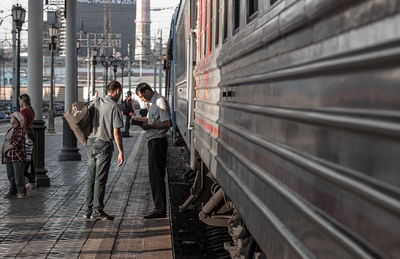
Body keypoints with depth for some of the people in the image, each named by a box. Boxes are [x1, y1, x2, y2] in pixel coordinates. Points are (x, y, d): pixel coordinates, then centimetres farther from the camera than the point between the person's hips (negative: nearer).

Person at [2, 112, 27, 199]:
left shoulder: (20, 130, -13)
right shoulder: (10, 130, 14)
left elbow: (16, 143, -18)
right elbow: (6, 141, 19)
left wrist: (6, 149, -7)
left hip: (18, 156, -8)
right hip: (8, 157, 8)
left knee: (18, 175, -5)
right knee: (11, 175, 11)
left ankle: (21, 192, 2)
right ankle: (13, 191, 20)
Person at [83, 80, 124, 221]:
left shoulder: (96, 101, 5)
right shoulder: (114, 107, -12)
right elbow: (116, 132, -14)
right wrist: (121, 151, -10)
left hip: (91, 142, 6)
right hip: (104, 144, -6)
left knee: (90, 177, 10)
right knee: (100, 178, -2)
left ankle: (88, 210, 14)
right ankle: (97, 210, 1)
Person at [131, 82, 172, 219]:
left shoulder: (160, 102, -14)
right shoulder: (152, 102, 17)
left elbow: (168, 123, -20)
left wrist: (150, 126, -25)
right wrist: (137, 120, 12)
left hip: (158, 141, -10)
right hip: (153, 141, 10)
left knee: (156, 176, -9)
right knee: (155, 176, 12)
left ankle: (160, 209, -5)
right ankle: (159, 208, 18)